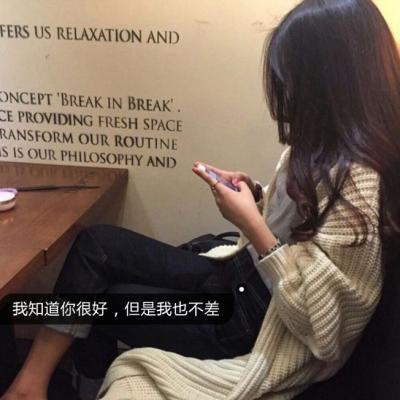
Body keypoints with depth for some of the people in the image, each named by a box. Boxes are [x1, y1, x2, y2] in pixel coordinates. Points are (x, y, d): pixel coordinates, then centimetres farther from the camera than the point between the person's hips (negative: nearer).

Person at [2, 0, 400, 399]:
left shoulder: (357, 179, -26)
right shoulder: (326, 145, 2)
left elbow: (320, 311, -26)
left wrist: (250, 223, -25)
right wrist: (255, 195, -4)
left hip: (259, 321, -8)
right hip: (240, 275, 9)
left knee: (98, 298, 1)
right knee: (96, 243, -1)